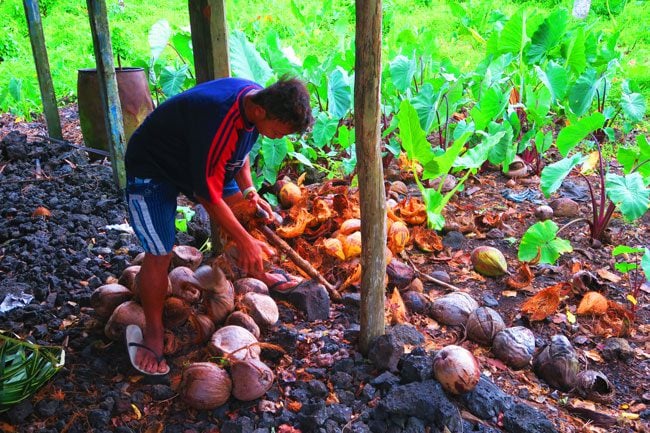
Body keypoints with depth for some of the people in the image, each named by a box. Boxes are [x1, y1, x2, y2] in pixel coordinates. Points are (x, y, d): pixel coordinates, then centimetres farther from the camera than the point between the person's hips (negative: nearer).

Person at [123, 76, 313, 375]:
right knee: (159, 253, -11)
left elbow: (241, 147, 8)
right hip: (152, 168, -8)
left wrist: (248, 190, -5)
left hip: (202, 161, 8)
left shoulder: (258, 99, -13)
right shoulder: (219, 120, -40)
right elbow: (208, 195, -31)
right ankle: (152, 333, 7)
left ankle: (258, 276, 30)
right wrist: (245, 242, -23)